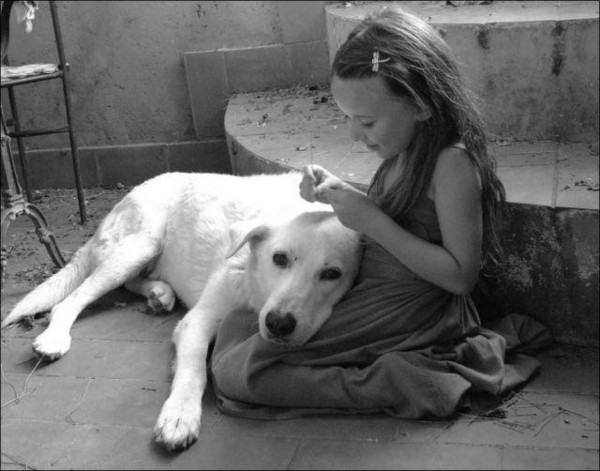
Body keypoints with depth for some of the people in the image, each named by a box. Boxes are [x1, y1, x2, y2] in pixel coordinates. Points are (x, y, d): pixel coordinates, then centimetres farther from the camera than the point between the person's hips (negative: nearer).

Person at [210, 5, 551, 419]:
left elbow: (461, 275, -22)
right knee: (239, 324, 13)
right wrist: (335, 193, -1)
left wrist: (374, 222, -25)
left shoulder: (453, 163, -22)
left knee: (236, 370, -14)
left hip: (404, 317, -10)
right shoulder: (403, 153, 4)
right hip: (366, 296, 10)